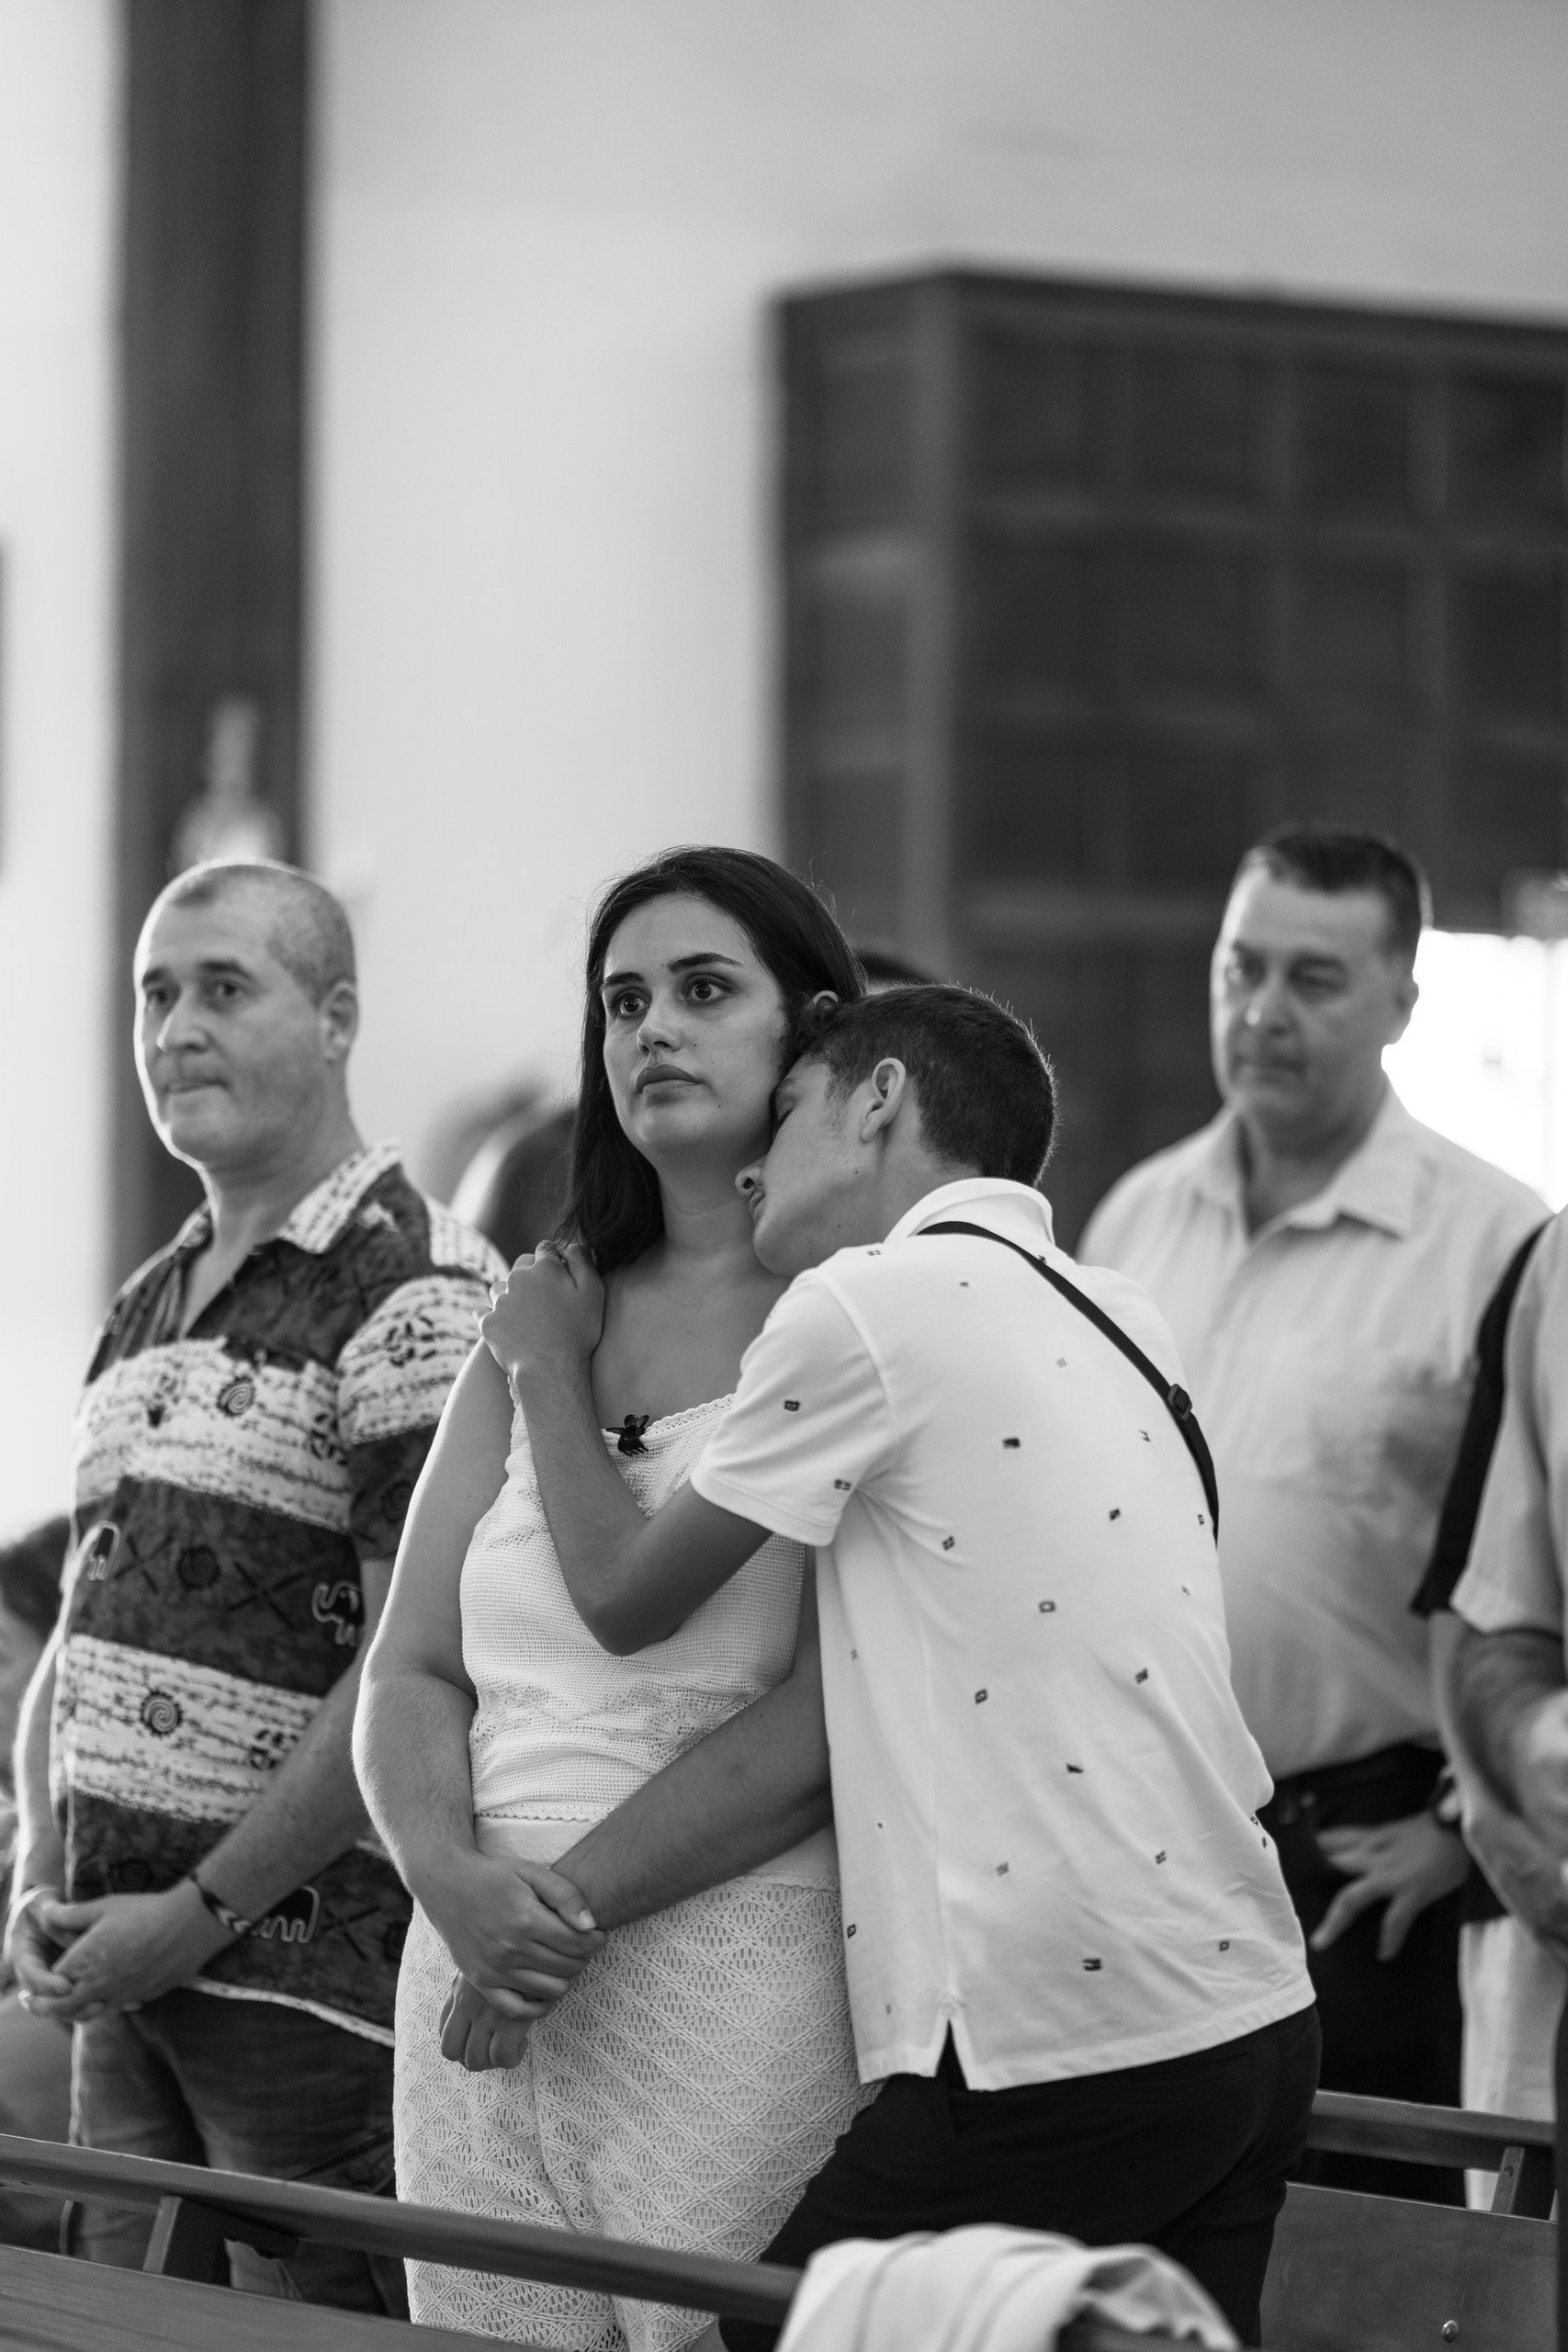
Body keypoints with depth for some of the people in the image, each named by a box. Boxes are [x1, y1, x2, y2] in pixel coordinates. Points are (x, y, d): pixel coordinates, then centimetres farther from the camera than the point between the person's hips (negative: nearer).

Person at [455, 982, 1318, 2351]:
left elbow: (625, 1598, 6)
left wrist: (549, 1366, 23)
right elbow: (838, 1716, 14)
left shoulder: (868, 1307, -7)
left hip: (1065, 2055, -8)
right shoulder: (1106, 1324, 17)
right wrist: (571, 1902, 13)